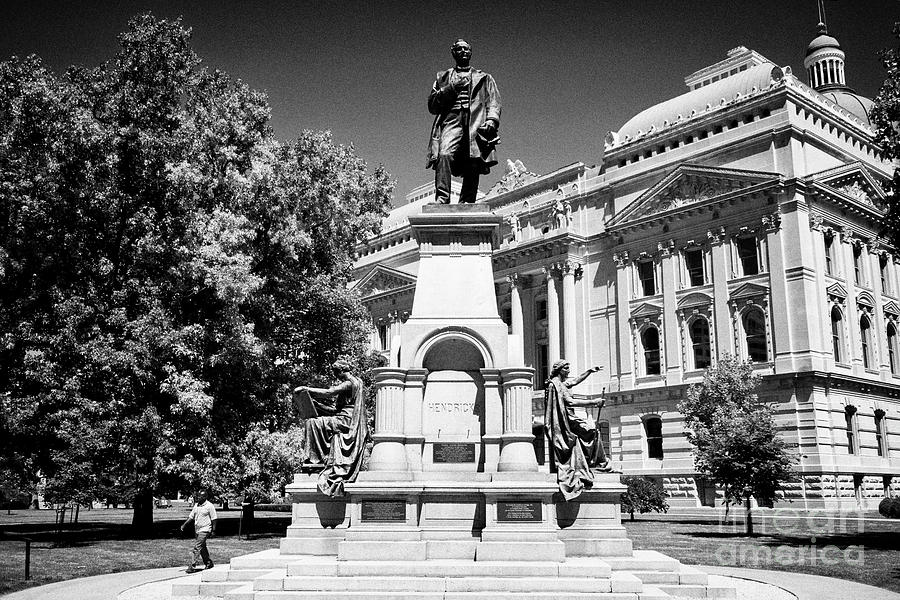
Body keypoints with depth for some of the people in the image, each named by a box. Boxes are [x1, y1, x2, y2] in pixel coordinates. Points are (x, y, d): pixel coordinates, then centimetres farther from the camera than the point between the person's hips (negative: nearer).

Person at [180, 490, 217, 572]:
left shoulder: (209, 506, -10)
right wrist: (184, 525, 2)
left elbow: (214, 519, -8)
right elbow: (191, 517, 13)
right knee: (202, 548, 14)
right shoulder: (196, 505, 9)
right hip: (197, 530, 7)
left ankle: (193, 567, -11)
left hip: (204, 530, -7)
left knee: (197, 548, -12)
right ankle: (208, 563, 27)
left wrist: (213, 531, -10)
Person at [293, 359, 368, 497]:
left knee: (312, 422, -19)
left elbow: (328, 392, -21)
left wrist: (306, 388, -18)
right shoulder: (357, 381, 20)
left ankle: (315, 459, -17)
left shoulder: (349, 383, -11)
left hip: (345, 420, -11)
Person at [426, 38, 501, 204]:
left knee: (473, 165, -15)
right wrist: (451, 89, 3)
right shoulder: (443, 77, 27)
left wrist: (492, 120, -6)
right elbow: (432, 105, 17)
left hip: (476, 126, 1)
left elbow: (494, 103, 15)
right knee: (444, 155, -27)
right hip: (451, 121, -1)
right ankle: (441, 199, -34)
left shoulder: (484, 78, 28)